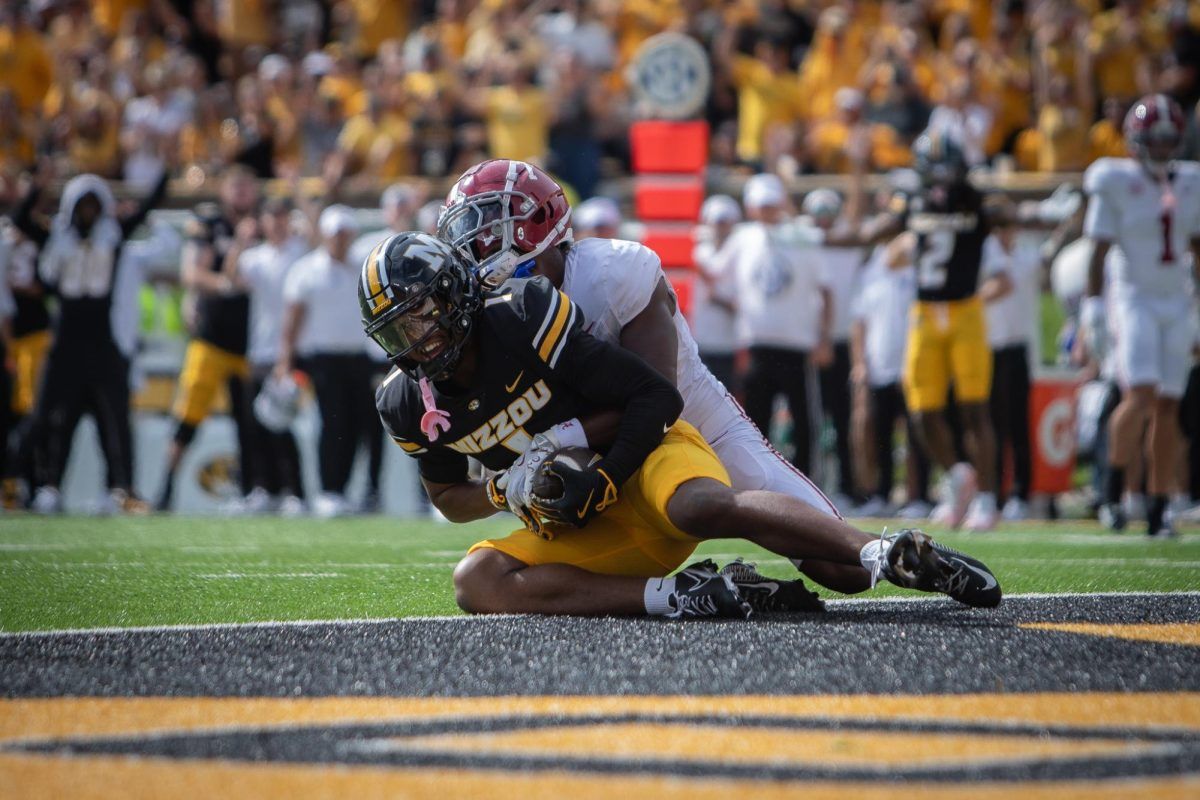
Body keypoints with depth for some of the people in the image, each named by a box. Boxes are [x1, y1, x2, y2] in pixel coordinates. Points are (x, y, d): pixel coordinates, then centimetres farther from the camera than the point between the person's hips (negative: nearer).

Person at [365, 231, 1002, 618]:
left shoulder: (524, 317, -15)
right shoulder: (410, 405, 1)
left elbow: (657, 398, -12)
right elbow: (450, 498, 17)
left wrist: (603, 477, -22)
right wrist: (504, 492, -5)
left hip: (644, 454, -5)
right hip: (584, 531, 6)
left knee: (697, 507, -40)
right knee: (476, 582, -22)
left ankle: (886, 553, -43)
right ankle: (680, 595, -28)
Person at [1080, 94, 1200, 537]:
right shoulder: (1117, 183, -5)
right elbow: (1099, 251, -6)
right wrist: (1093, 308, -12)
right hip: (1134, 297, -5)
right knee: (1141, 395, -19)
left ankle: (1158, 509, 7)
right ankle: (1113, 492, -1)